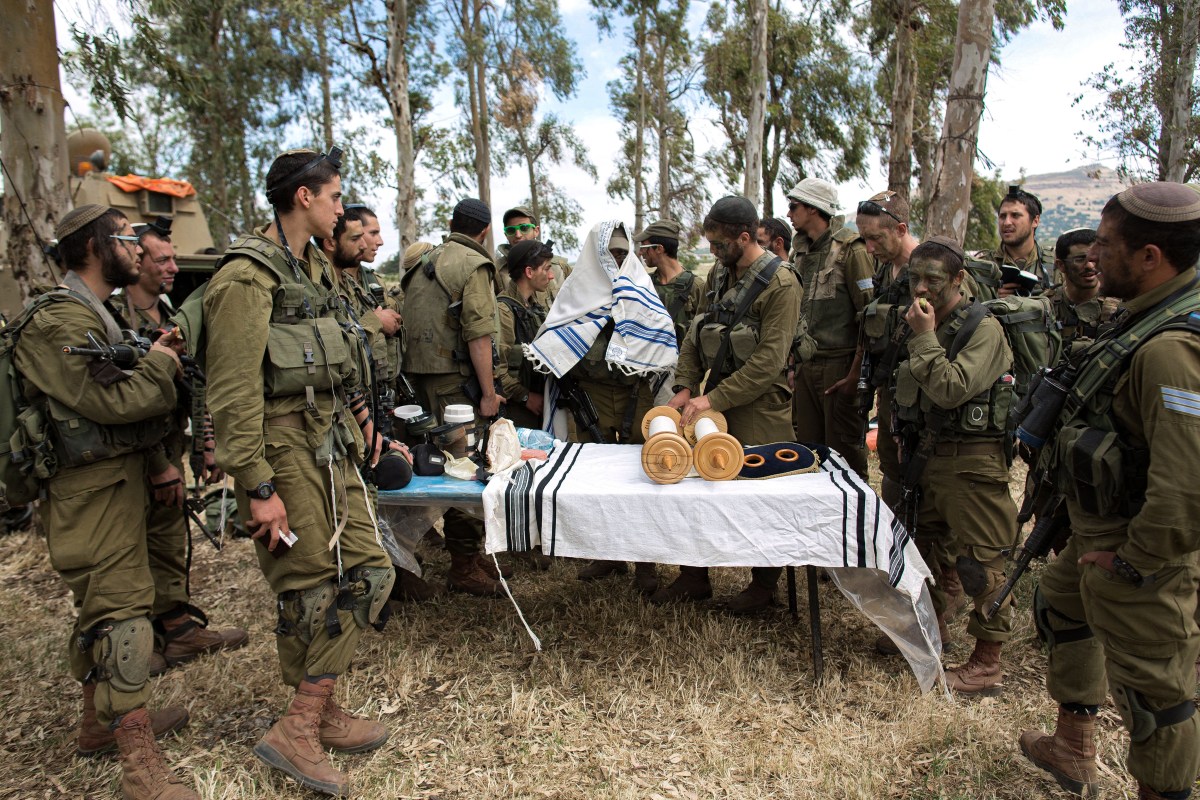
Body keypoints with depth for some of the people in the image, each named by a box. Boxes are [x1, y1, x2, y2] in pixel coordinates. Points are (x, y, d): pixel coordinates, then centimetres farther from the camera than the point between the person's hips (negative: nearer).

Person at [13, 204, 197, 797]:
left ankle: (99, 721, 34)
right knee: (122, 613, -10)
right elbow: (110, 400, -23)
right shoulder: (58, 320, -16)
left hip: (119, 481, 11)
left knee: (101, 607, 19)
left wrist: (155, 460, 13)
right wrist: (161, 362, -7)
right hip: (95, 489, -11)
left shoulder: (95, 314, 17)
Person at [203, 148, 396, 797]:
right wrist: (258, 486, -19)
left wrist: (359, 421, 20)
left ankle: (317, 714, 24)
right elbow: (233, 392, -18)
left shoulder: (314, 267, 16)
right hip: (286, 450, -9)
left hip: (333, 446, 9)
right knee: (311, 589, -2)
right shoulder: (248, 275, -14)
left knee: (368, 573, 9)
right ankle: (300, 729, 16)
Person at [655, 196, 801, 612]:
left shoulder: (780, 284, -15)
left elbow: (769, 361, -21)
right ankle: (694, 577, 23)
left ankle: (765, 584, 27)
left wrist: (713, 399, -22)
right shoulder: (719, 274, 8)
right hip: (715, 397, 7)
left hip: (759, 406, -7)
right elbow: (697, 332, 11)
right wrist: (686, 386, -2)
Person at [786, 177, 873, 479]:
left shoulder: (850, 248, -8)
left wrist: (855, 374, -17)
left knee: (844, 455, 0)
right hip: (806, 368, 7)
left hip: (839, 367, -7)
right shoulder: (801, 253, 15)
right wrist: (795, 366, 13)